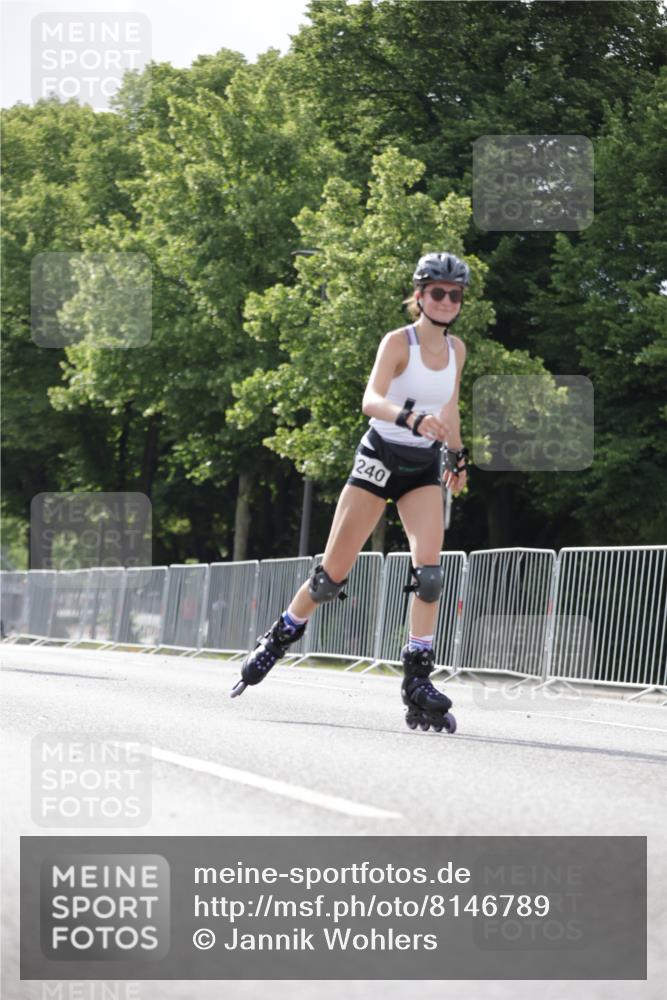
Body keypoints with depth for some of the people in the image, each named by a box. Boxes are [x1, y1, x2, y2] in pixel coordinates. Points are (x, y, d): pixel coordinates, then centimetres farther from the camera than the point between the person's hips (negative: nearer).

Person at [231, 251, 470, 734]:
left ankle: (418, 680, -14)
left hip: (425, 466, 4)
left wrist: (458, 457, 28)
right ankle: (276, 642, 23)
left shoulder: (457, 349, 4)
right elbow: (371, 399, -31)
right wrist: (411, 418, -49)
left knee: (430, 571, -16)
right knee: (333, 573, 0)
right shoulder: (398, 342, -14)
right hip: (381, 457, -4)